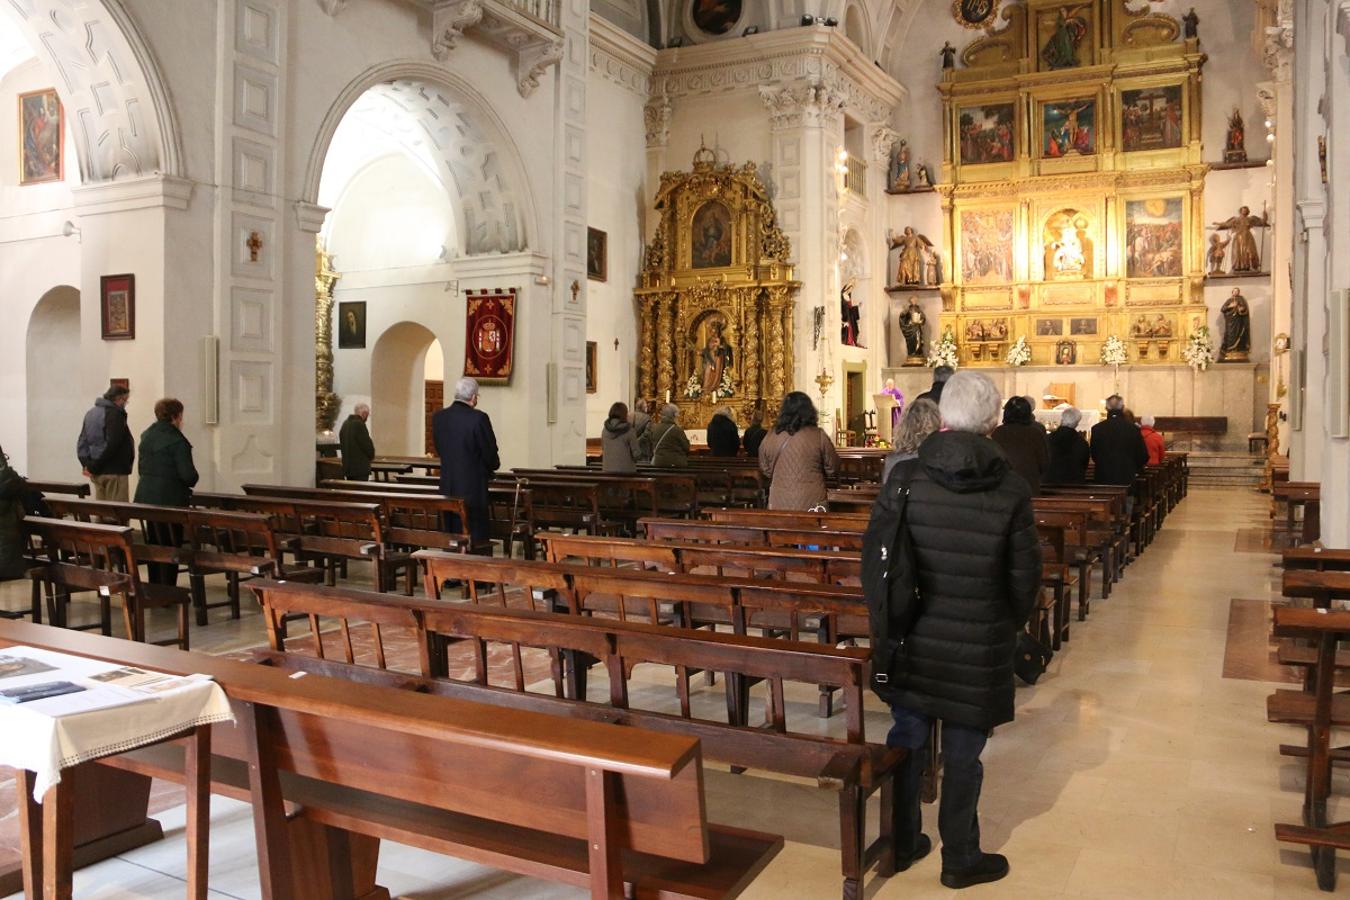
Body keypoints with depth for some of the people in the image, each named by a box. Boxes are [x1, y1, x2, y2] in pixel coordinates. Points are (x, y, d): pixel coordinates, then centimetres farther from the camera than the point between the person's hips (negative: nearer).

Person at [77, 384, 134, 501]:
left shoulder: (90, 413, 15)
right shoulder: (115, 414, -13)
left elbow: (82, 442, 14)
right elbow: (112, 444, -20)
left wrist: (87, 464, 4)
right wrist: (94, 467, -12)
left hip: (97, 472, 9)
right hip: (114, 471, -9)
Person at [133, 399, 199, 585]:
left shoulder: (146, 436, 9)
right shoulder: (177, 440, -15)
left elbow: (141, 468, 16)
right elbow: (188, 474, -17)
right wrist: (191, 482, 3)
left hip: (146, 496, 8)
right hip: (170, 498, -8)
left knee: (155, 543, 16)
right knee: (171, 547, 0)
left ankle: (154, 588, 23)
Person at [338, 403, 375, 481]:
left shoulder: (345, 424, 11)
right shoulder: (359, 424, -17)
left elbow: (342, 443, 16)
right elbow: (367, 444, -15)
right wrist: (371, 456, 4)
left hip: (347, 466, 9)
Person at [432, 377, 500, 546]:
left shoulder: (438, 417, 2)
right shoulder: (478, 418, -16)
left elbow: (439, 449, 10)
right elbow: (489, 451, -10)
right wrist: (494, 465, 11)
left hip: (448, 486, 5)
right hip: (473, 486, -5)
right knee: (475, 535, 3)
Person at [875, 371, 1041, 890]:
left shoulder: (904, 477, -10)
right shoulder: (1010, 488, -13)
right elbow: (1024, 574, -6)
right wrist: (1010, 628, 12)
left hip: (912, 638, 2)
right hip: (979, 646, -1)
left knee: (907, 740, 17)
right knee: (962, 756, 12)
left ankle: (900, 845, 32)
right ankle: (960, 860, 28)